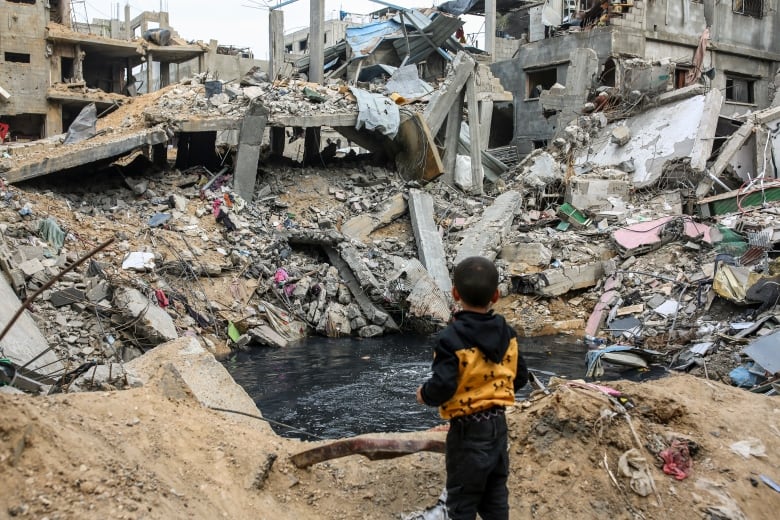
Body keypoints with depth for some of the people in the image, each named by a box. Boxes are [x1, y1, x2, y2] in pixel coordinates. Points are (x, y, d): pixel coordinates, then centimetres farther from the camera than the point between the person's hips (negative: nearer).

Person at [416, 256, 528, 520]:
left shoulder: (451, 337, -20)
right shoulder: (507, 333, 0)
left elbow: (443, 386, -25)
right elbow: (520, 377, 8)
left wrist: (424, 394, -3)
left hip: (468, 429, -6)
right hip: (498, 423, 6)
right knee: (496, 496, 19)